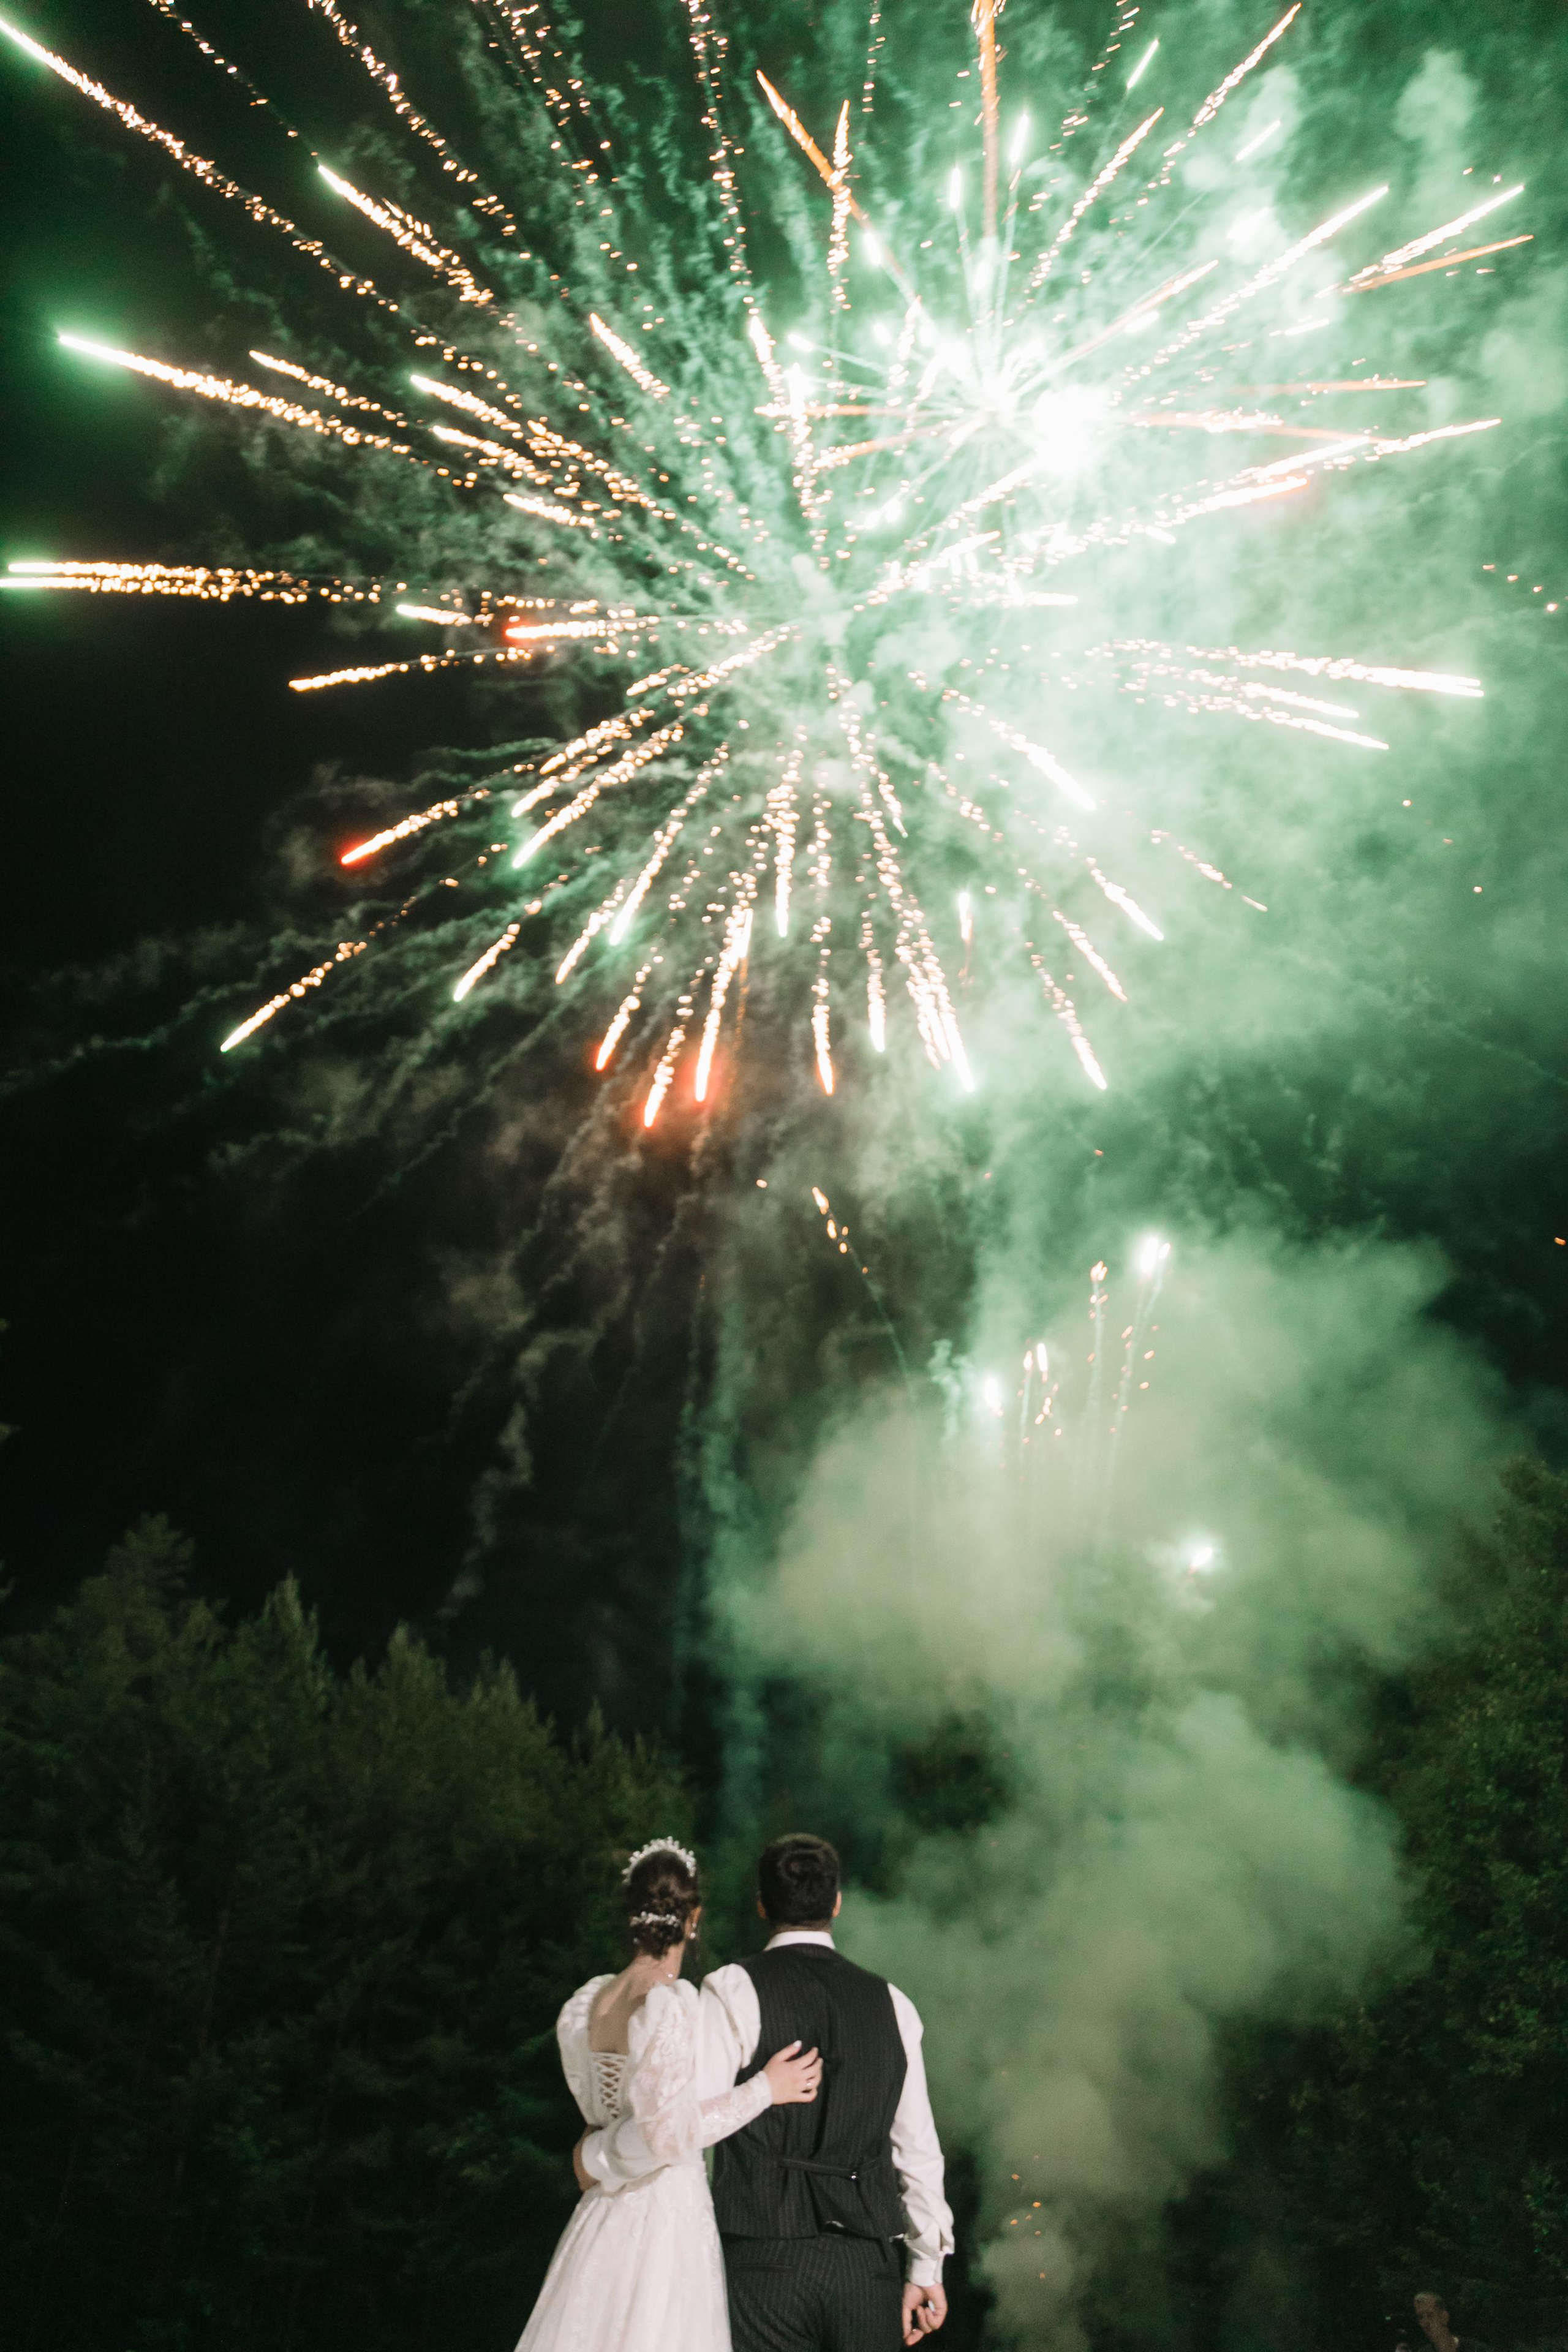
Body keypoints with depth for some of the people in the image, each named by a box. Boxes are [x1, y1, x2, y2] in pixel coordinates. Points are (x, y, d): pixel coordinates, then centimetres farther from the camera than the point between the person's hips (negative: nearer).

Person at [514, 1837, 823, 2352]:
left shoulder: (585, 2003, 3)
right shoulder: (671, 2002, -20)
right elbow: (668, 2134, -21)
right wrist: (764, 2090, -15)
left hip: (606, 2219, 8)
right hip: (667, 2217, -7)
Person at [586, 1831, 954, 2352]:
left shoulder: (735, 1991, -8)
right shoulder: (891, 2003, 6)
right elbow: (917, 2147, 11)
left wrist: (598, 2155, 4)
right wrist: (927, 2265, 21)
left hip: (766, 2264, -3)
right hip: (867, 2268, 4)